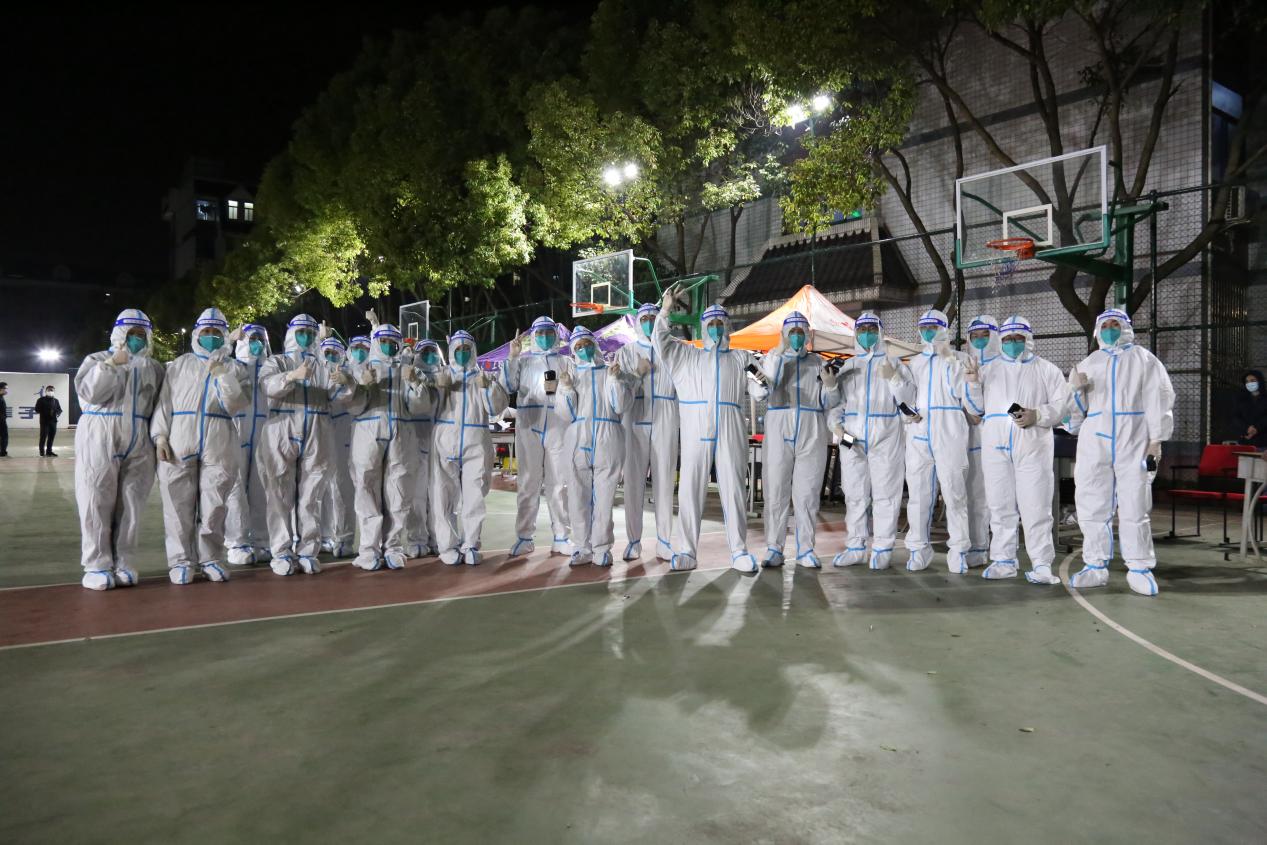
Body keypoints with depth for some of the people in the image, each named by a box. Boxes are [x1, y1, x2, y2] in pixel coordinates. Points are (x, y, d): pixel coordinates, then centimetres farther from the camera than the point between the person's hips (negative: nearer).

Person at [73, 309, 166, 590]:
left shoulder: (154, 368, 17)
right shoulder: (98, 360, 9)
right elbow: (89, 392, -8)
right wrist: (112, 365, -13)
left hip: (139, 445, 3)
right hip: (99, 440, -3)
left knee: (130, 505, 3)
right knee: (97, 503, -4)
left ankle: (122, 562, 9)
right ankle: (97, 565, 0)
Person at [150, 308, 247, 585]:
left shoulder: (232, 367, 14)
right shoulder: (180, 365, 15)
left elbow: (234, 406, 1)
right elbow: (164, 401, 8)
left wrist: (222, 375, -11)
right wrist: (160, 435, -3)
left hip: (218, 444, 0)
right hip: (179, 441, 0)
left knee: (214, 504, 1)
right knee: (180, 504, 0)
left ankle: (210, 558, 11)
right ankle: (181, 560, 7)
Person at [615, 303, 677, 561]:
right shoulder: (626, 351, 15)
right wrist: (637, 373, -8)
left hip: (664, 423, 0)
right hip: (635, 422, 0)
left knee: (664, 480, 0)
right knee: (633, 480, -1)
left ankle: (664, 541, 6)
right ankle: (634, 540, 5)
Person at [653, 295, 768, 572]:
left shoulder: (741, 358, 19)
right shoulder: (687, 354, 19)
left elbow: (759, 392, 11)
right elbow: (659, 339, 9)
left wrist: (761, 381, -10)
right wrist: (665, 310, -3)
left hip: (730, 432, 0)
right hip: (695, 431, 0)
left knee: (733, 489, 0)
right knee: (690, 488, -3)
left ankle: (739, 551, 6)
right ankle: (687, 552, 2)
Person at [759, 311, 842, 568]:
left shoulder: (818, 363, 16)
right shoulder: (772, 358, 14)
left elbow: (829, 403, 13)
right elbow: (765, 384, -7)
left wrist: (830, 384, -8)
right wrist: (779, 351, -13)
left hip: (811, 435, 1)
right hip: (778, 434, -1)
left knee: (807, 494, 2)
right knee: (776, 492, -2)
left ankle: (806, 550, 9)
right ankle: (774, 549, 4)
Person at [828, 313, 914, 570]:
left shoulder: (893, 363, 9)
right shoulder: (847, 366, 18)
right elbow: (836, 402, 17)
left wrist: (893, 378, -15)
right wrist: (837, 425, 1)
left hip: (885, 436, -3)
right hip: (852, 438, 3)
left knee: (884, 493, -4)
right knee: (854, 493, 5)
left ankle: (882, 548, 2)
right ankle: (856, 546, 12)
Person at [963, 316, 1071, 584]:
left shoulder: (1046, 370, 11)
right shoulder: (988, 368, 16)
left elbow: (1063, 404, 4)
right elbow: (976, 407, 15)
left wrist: (1037, 415, -13)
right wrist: (973, 383, -3)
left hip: (1033, 445, -2)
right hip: (996, 444, 3)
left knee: (1036, 506, -7)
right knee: (1000, 504, 5)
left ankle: (1042, 565, -4)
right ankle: (1003, 560, 12)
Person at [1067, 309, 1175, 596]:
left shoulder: (1144, 360, 9)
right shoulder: (1088, 364, 18)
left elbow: (1158, 400, 2)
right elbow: (1077, 410, 17)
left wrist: (1156, 442, -7)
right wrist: (1075, 390, -5)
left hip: (1133, 442, -3)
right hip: (1094, 441, 3)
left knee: (1134, 505, -2)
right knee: (1092, 504, 2)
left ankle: (1139, 569, 4)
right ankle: (1095, 566, 10)